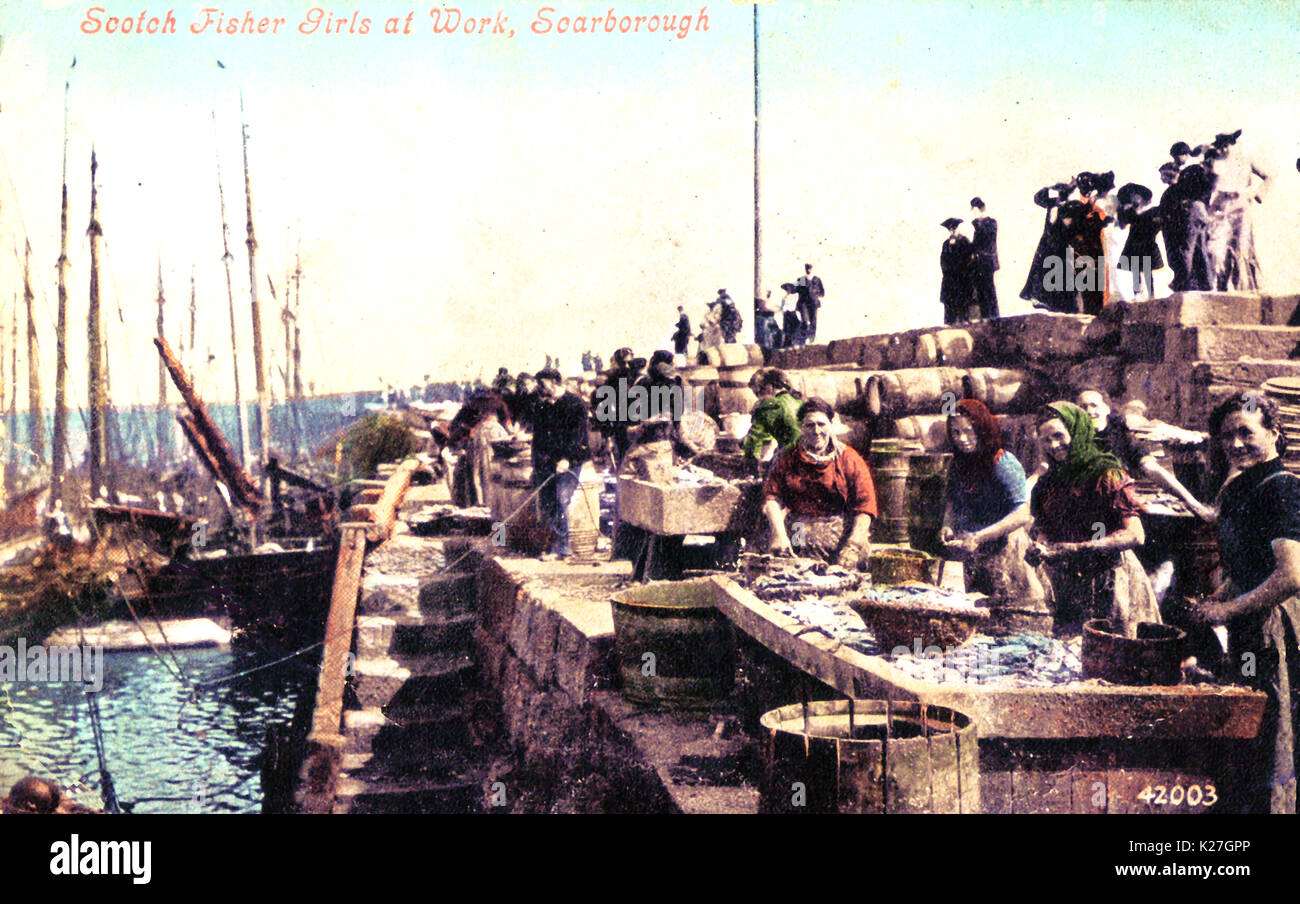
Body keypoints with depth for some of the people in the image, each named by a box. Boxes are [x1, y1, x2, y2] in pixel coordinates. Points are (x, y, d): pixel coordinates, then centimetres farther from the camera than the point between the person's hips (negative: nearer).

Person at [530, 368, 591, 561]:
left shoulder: (574, 404, -4)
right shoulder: (541, 406, 17)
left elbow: (577, 434, -12)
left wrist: (566, 458, -23)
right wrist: (535, 465, 19)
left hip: (568, 462, -6)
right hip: (545, 462, 6)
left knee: (560, 500, -16)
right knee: (545, 505, 2)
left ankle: (560, 546, -13)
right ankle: (559, 543, 13)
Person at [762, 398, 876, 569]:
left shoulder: (849, 460, 8)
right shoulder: (788, 460, 13)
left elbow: (865, 506, 2)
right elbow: (772, 497, 4)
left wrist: (852, 547, -10)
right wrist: (779, 535, -13)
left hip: (844, 534, 0)